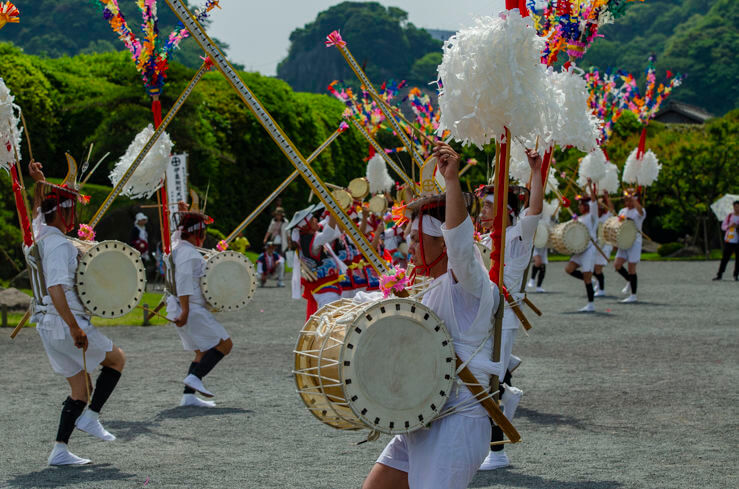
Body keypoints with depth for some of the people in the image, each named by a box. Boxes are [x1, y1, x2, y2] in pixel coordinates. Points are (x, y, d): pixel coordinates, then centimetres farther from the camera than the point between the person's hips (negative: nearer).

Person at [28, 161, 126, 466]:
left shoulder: (40, 233, 10)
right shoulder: (58, 244, -18)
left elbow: (38, 211, 34)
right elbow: (55, 289, -28)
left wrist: (39, 184, 21)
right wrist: (74, 328, -29)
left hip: (47, 326, 9)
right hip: (65, 323, -9)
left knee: (81, 388, 12)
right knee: (117, 359, 10)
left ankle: (60, 450, 6)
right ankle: (90, 418, 5)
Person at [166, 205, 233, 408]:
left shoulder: (177, 244, 12)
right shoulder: (187, 253, -17)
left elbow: (179, 231, 36)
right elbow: (183, 283, -25)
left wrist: (183, 213, 23)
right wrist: (185, 311, -29)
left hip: (189, 309, 10)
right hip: (191, 309, -10)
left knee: (203, 352, 12)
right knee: (224, 344, -7)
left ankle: (189, 396, 6)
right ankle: (195, 377, -14)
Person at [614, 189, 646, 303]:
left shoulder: (639, 212, -7)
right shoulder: (623, 211, 14)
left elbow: (640, 210, -33)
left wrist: (632, 197, -39)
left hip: (635, 242, -6)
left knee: (631, 268, -5)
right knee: (617, 265, -6)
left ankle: (633, 295, 4)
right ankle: (629, 281, 21)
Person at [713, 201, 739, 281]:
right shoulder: (729, 216, 8)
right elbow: (723, 226, 9)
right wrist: (729, 226, -11)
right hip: (729, 241, 0)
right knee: (725, 258, -2)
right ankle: (719, 275, 1)